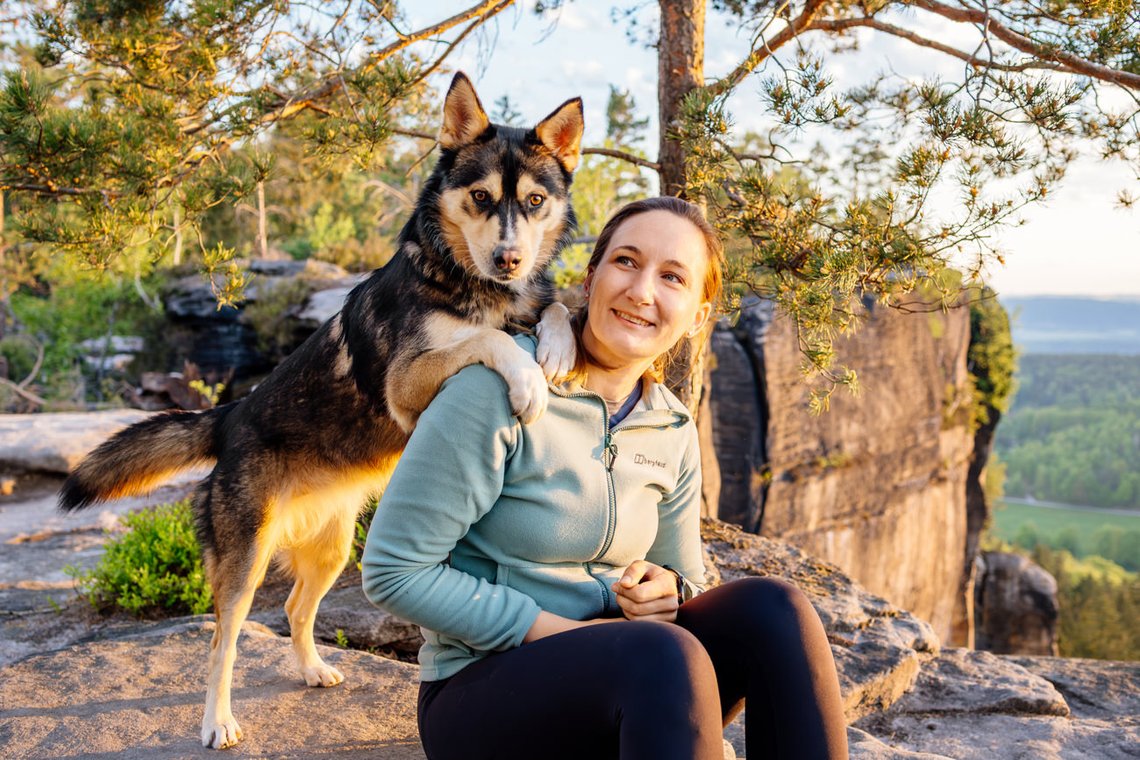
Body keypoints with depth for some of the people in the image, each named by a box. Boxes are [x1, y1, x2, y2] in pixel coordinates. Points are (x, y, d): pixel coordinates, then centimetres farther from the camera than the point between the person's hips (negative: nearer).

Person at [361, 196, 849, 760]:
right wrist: (558, 631, -19)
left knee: (772, 608, -19)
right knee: (664, 654, -34)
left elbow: (680, 577, 16)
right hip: (483, 689, -6)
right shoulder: (500, 390, -16)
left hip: (618, 685, 6)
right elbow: (393, 571, -15)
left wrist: (667, 589, -10)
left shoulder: (672, 432, 4)